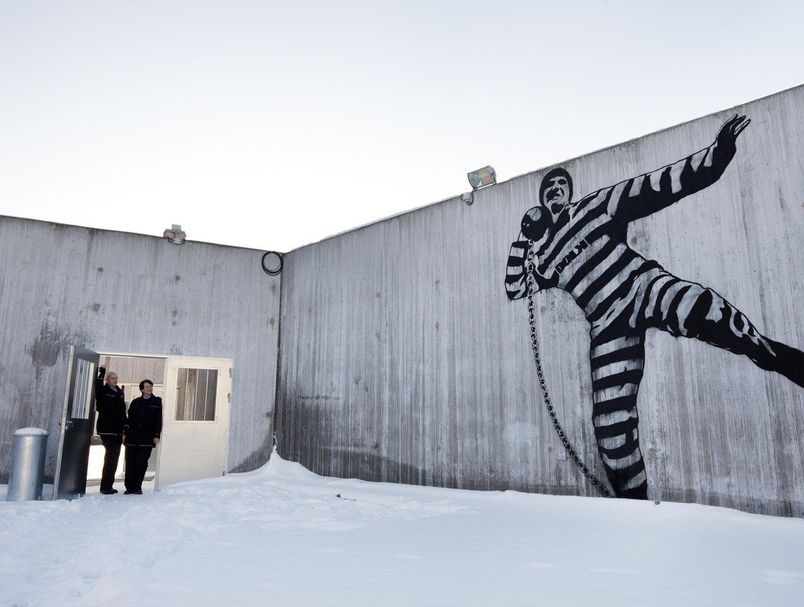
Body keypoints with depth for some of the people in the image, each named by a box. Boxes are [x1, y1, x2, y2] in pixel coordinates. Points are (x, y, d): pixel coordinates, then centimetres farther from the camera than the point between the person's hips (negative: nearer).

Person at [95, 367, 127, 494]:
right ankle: (105, 486, -3)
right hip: (106, 429, -7)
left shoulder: (119, 392, 14)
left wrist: (125, 427, 16)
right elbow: (96, 388, -29)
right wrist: (101, 374, -27)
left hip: (117, 430, 7)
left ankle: (108, 485, 18)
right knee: (110, 456, -10)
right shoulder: (103, 391, -3)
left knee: (114, 456, 9)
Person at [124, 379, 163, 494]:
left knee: (142, 463, -4)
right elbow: (129, 419, 13)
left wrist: (156, 435, -7)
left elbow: (159, 420, 0)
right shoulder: (135, 402, 12)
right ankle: (129, 487, 13)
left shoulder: (157, 402, 4)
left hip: (147, 439, -2)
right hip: (132, 438, 3)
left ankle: (137, 487, 7)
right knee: (130, 463, 4)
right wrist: (126, 434, 6)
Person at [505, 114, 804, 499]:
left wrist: (716, 154, -6)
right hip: (610, 327, 2)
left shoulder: (594, 207, 8)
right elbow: (515, 290, 12)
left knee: (695, 309, -39)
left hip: (642, 285, -2)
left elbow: (657, 187, 2)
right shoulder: (538, 252, 16)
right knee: (611, 423, -6)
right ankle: (633, 500, 12)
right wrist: (523, 239, 9)